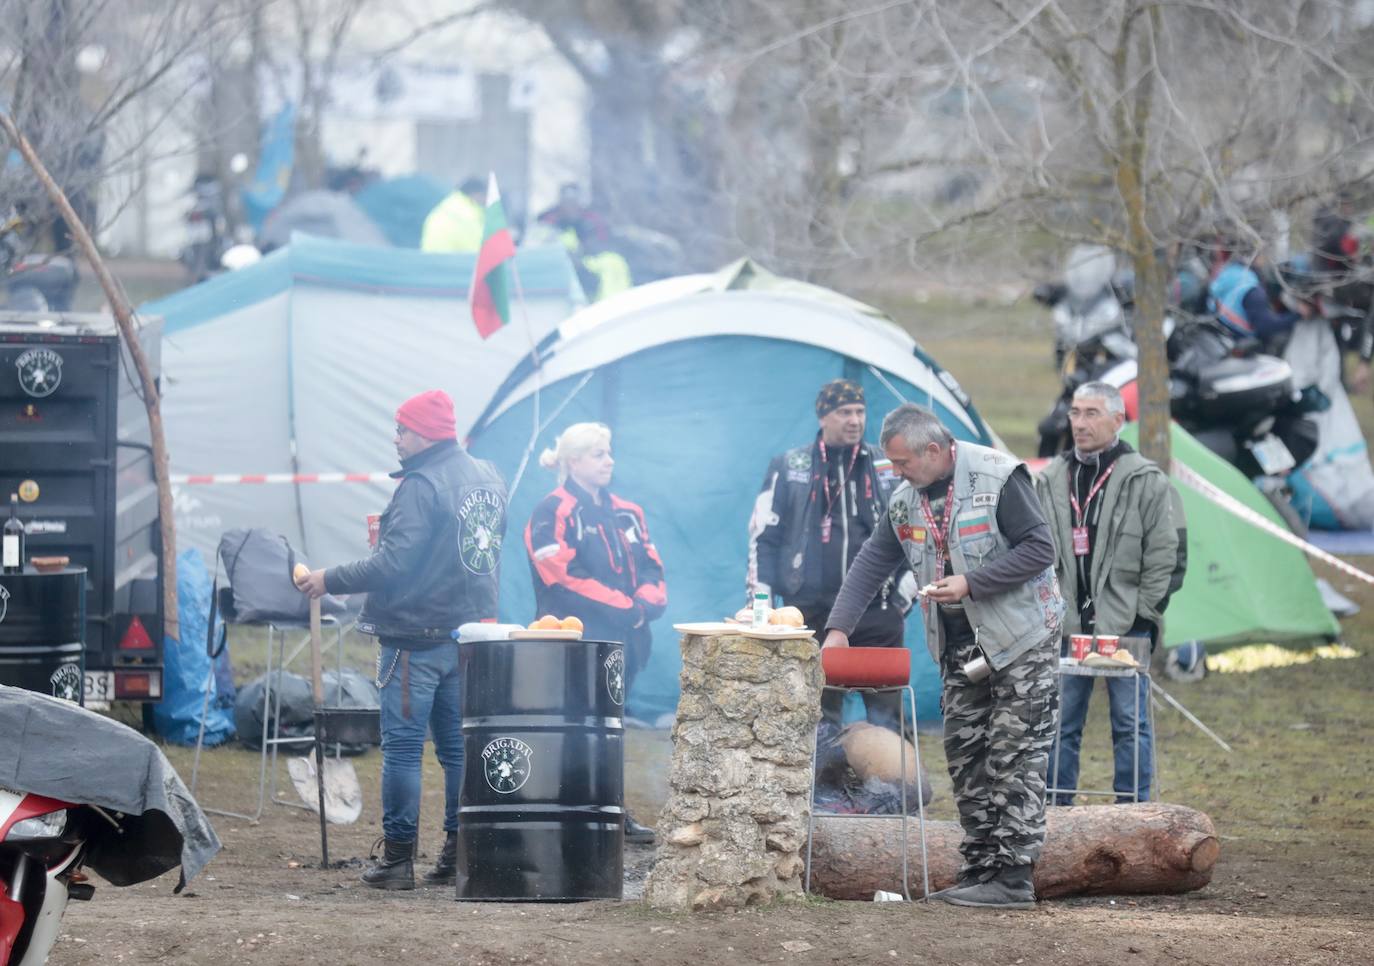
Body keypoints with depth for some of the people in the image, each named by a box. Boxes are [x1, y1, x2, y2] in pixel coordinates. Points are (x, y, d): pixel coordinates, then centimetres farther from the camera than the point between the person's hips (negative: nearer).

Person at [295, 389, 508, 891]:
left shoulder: (421, 486, -16)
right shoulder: (489, 477, 11)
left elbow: (392, 565, -20)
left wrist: (328, 581, -11)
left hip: (416, 636, -8)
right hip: (470, 631, 8)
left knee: (402, 746, -3)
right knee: (459, 746, 11)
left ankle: (397, 858, -3)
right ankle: (460, 854, 11)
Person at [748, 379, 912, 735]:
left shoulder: (889, 469, 8)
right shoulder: (788, 468, 7)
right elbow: (763, 536, 9)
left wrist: (908, 585, 7)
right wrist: (760, 598, 3)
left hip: (876, 611, 0)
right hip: (811, 611, 0)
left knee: (886, 712, -2)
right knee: (816, 720, 2)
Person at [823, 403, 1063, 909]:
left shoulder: (998, 477, -16)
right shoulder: (906, 499, 6)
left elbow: (1039, 549, -18)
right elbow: (872, 563, 10)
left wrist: (970, 583, -21)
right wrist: (839, 627, 0)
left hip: (1019, 640, -8)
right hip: (960, 648, 8)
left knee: (1014, 758, -8)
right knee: (965, 756, 7)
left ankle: (1012, 879, -9)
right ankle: (979, 870, 11)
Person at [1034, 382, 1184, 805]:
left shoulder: (1145, 481, -1)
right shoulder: (1051, 480, 10)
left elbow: (1164, 555, -2)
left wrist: (1145, 613, -6)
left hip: (1124, 627, -4)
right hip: (1066, 627, 4)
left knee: (1130, 723, 0)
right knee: (1060, 724, 6)